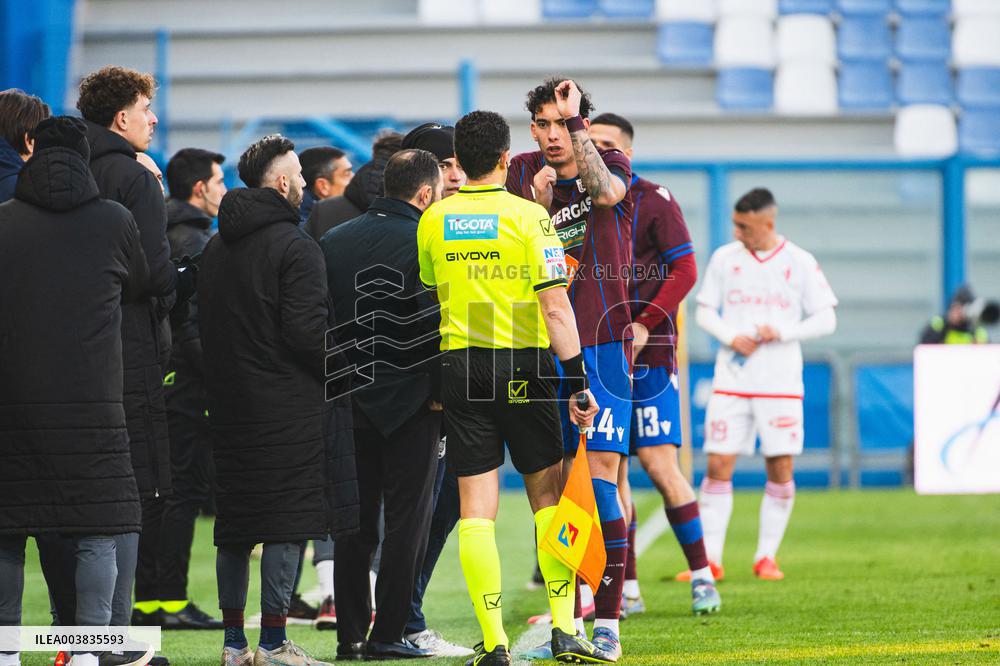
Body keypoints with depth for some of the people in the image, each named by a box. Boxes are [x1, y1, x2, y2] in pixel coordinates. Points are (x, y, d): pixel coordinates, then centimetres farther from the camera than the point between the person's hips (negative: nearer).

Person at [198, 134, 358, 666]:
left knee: (235, 524, 10)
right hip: (288, 400, -7)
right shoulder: (294, 246, -12)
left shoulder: (215, 248, 13)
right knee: (288, 521, -4)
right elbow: (307, 329, -18)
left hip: (230, 399, 8)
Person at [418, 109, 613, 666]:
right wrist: (579, 383, -9)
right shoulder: (528, 216, -8)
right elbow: (555, 307, -12)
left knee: (476, 509, 2)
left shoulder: (434, 220, 3)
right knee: (549, 497, 10)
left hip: (459, 366, 2)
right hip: (523, 364, -2)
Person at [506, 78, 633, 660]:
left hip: (604, 340, -4)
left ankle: (608, 622, -11)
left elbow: (604, 192, -25)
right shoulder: (524, 174, 9)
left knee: (601, 473, -12)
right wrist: (536, 204, -11)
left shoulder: (614, 165, -1)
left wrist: (575, 119, -25)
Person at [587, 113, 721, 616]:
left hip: (648, 351, -5)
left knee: (658, 463, -10)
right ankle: (627, 588, 9)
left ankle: (702, 576, 1)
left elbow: (684, 270, -9)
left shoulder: (652, 200, -3)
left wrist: (646, 326, -18)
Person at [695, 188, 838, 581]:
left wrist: (782, 333, -14)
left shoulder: (800, 263, 0)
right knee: (719, 465, -5)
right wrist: (731, 337, -9)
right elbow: (704, 310, 11)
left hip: (780, 383, -1)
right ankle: (710, 558, -1)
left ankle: (767, 556, 9)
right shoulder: (724, 258, 6)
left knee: (781, 467, -2)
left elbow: (825, 320, 2)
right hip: (730, 380, 1)